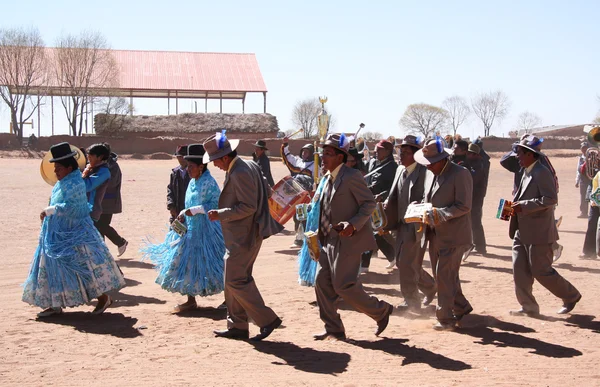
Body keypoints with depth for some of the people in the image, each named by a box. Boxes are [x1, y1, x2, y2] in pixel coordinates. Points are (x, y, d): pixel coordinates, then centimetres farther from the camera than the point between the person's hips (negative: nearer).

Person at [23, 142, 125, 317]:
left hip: (75, 234, -10)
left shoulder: (75, 184, -19)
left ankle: (103, 297, 10)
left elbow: (70, 207, -27)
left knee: (85, 264, -4)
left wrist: (49, 210, -24)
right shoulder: (63, 183, 9)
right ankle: (55, 304, 17)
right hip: (59, 234, 10)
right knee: (54, 266, 10)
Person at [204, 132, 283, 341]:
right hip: (241, 235, 11)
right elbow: (266, 192, 17)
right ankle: (237, 326, 20)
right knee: (234, 280, 14)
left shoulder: (239, 173, -20)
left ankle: (267, 319, -1)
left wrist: (220, 214, -20)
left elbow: (249, 206, -24)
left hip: (243, 237, -11)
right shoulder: (248, 165, 10)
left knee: (236, 280, -7)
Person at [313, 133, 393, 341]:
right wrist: (320, 234, 13)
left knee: (343, 285, -8)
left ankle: (381, 311, 12)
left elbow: (369, 203, -14)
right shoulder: (328, 178, 13)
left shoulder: (351, 176, -14)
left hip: (348, 240, -9)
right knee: (322, 283, 6)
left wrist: (353, 224, -27)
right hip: (331, 240, 9)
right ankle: (333, 329, 16)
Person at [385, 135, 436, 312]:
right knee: (402, 262, 14)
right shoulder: (400, 170, 10)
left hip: (417, 225, -8)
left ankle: (411, 301, 9)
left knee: (407, 263, -6)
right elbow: (393, 196, 15)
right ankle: (431, 287, 34)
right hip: (403, 224, 8)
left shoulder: (424, 171, -14)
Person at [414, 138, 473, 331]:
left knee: (444, 276, -8)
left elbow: (464, 206, -18)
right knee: (441, 276, 16)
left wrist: (438, 214, -25)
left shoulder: (460, 174, -14)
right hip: (435, 235, 8)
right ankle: (461, 308, 33)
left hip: (453, 236, -8)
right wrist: (424, 212, -1)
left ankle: (446, 318, 2)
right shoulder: (431, 174, 11)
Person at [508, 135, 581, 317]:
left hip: (538, 232, -9)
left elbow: (551, 199, -24)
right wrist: (514, 206, 6)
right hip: (522, 232, 9)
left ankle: (571, 296, 19)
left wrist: (524, 206, -24)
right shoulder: (527, 172, 13)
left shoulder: (542, 173, -16)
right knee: (519, 269, 6)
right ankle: (528, 306, 14)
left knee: (541, 271, -1)